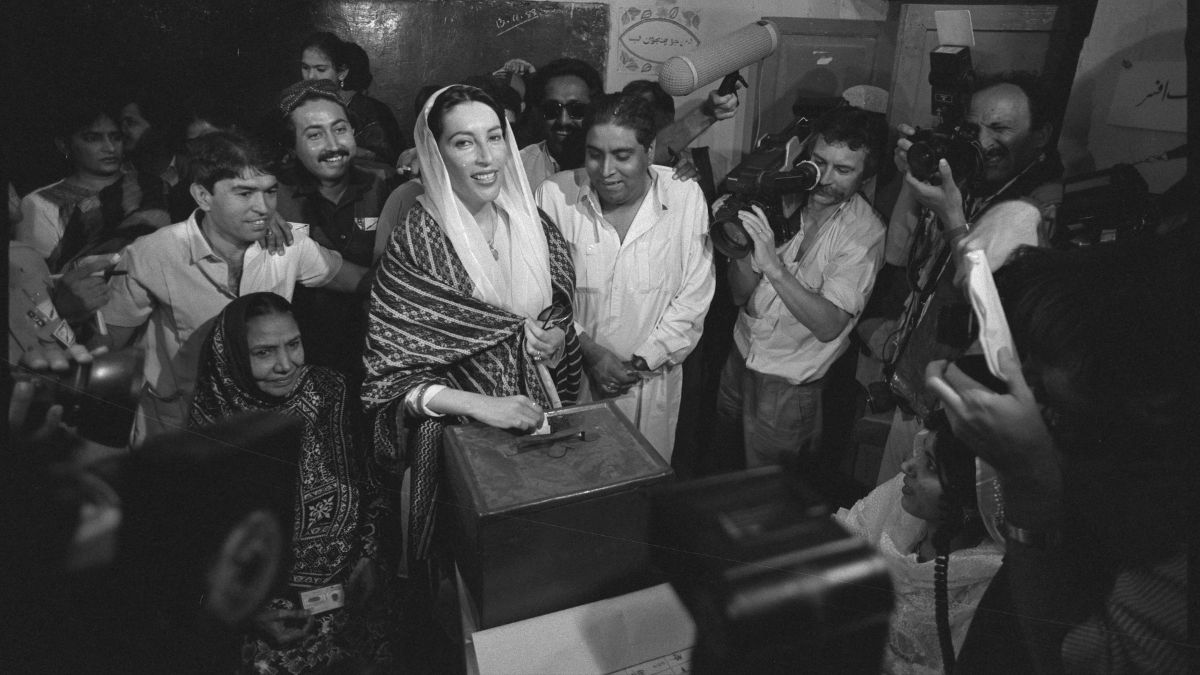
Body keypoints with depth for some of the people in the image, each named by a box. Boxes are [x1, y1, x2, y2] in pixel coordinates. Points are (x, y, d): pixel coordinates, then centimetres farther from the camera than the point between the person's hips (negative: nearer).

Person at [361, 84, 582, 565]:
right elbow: (389, 377, -15)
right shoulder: (415, 244, -16)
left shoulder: (533, 224, -2)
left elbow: (562, 314, 12)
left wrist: (558, 340, -10)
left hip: (536, 421, 4)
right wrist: (479, 405, -26)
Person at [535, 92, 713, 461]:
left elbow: (694, 297, -6)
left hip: (652, 378, 1)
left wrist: (643, 361, -10)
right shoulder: (555, 194, -12)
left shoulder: (686, 197, -9)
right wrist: (590, 352, -14)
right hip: (572, 376, 0)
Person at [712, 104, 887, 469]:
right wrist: (742, 250, -26)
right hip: (740, 357, 5)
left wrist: (773, 266, -36)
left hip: (789, 385, -4)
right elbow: (741, 295, -6)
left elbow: (829, 325, -26)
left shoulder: (864, 233, -17)